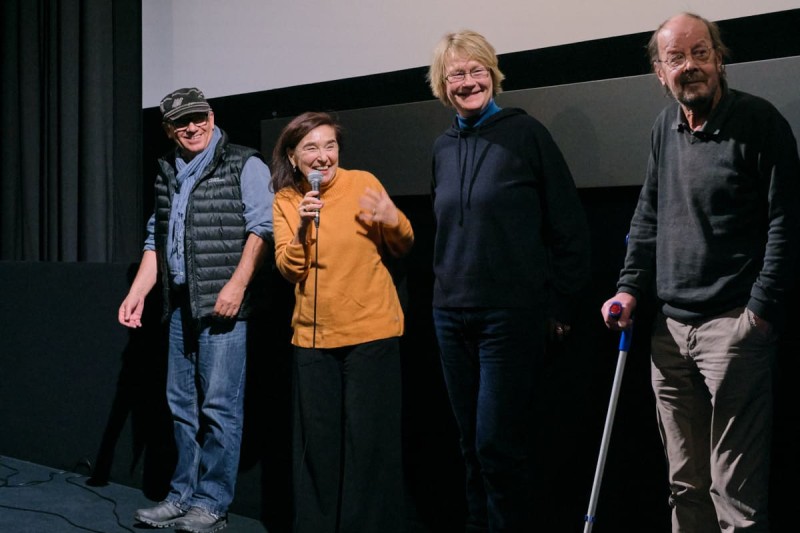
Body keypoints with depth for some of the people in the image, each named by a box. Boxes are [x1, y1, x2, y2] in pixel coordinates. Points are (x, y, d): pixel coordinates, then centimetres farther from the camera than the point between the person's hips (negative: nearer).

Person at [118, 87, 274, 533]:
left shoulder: (244, 165, -2)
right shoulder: (168, 174, 18)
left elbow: (262, 228, -11)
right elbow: (157, 240, 20)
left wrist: (236, 284, -19)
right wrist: (137, 293, 12)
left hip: (222, 304, -7)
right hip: (181, 303, 7)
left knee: (219, 406, -5)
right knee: (182, 405, 11)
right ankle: (183, 496, 21)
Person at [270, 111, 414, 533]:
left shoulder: (363, 184, -4)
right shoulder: (286, 200, 2)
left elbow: (401, 249, 4)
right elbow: (288, 269, -6)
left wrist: (393, 222, -17)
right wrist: (302, 229, -21)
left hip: (371, 331, -2)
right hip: (313, 337, 2)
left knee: (368, 439, 2)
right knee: (318, 442, 10)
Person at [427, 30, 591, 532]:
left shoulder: (525, 132, -5)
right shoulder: (444, 148, 11)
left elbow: (569, 224, -5)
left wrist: (562, 304, -5)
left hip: (512, 315, -5)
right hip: (452, 314, 6)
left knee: (498, 444, -6)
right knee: (472, 443, 11)